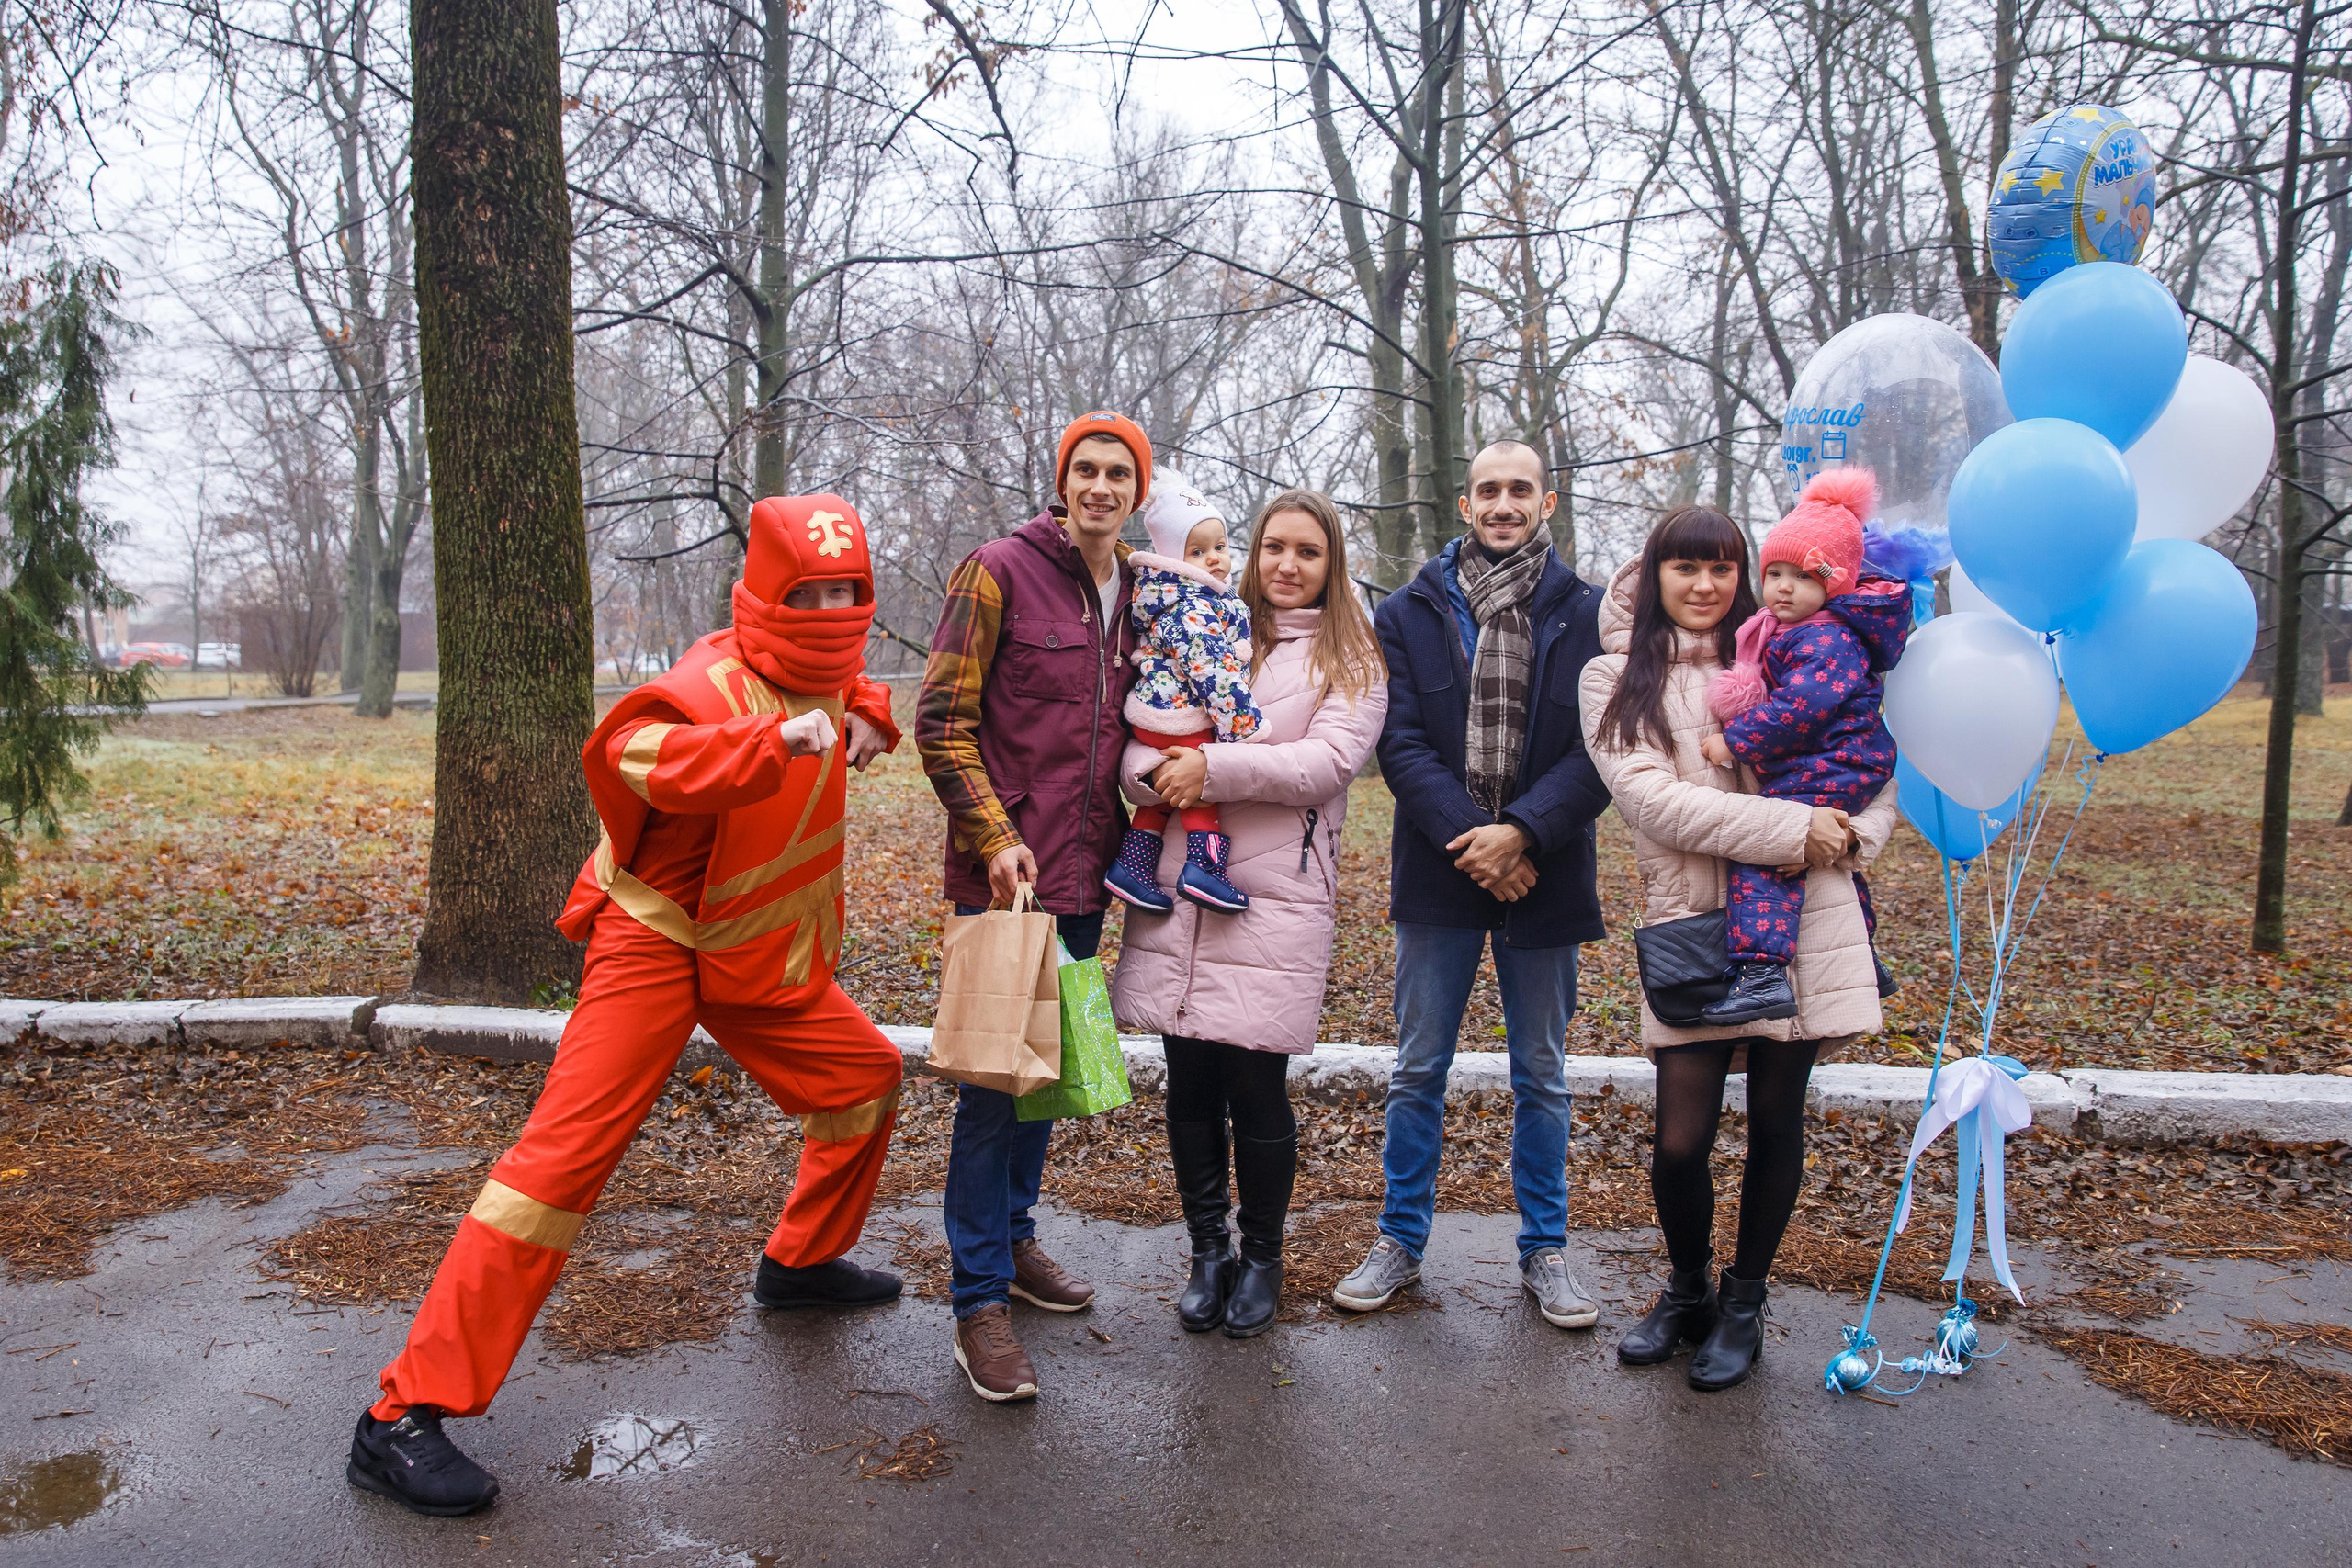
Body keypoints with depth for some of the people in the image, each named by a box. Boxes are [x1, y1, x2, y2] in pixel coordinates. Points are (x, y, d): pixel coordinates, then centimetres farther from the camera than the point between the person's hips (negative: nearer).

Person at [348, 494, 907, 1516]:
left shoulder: (823, 674, 3)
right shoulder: (717, 681, -23)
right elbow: (630, 750, -45)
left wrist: (866, 721, 7)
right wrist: (779, 740, -57)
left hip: (763, 955, 8)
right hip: (658, 942, -8)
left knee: (865, 1076, 16)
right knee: (565, 1154, -16)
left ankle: (802, 1260, 39)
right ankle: (407, 1415, -11)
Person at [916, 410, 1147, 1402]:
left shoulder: (1136, 593, 11)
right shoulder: (1000, 572, -8)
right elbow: (943, 719, -9)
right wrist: (993, 835, -16)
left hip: (1083, 873, 6)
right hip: (1005, 872, -6)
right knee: (993, 1079, -3)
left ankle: (1012, 1237, 34)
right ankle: (980, 1299, 7)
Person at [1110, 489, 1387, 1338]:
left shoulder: (1351, 660, 7)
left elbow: (1329, 761, -8)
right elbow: (1142, 732, 9)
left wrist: (1214, 767, -14)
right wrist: (1158, 772, -14)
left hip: (1278, 895, -3)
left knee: (1256, 1084, -1)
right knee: (1190, 1081, 7)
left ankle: (1262, 1258, 22)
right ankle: (1207, 1250, 25)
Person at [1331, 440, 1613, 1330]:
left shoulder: (1587, 616, 1)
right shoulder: (1410, 615, 3)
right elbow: (1400, 742, -4)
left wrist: (1521, 832, -18)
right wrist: (1467, 838, -15)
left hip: (1544, 876, 0)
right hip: (1438, 871, 0)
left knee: (1542, 1075, 12)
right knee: (1418, 1071, 9)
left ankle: (1545, 1250, 26)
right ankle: (1401, 1240, 24)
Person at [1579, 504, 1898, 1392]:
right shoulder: (1616, 679, 5)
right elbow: (1652, 800, -9)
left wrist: (1852, 835, -6)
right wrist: (1794, 827, -14)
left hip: (1802, 914, 2)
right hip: (1690, 924, -2)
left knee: (1776, 1122, 8)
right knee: (1680, 1140, -5)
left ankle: (1744, 1303, 29)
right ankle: (1687, 1292, 24)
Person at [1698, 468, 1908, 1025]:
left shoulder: (1829, 639, -18)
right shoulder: (1781, 631, 13)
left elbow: (1801, 706, -28)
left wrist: (1737, 741, -24)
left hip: (1825, 773, -12)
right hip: (1835, 771, 12)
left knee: (1760, 856, -23)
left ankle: (1763, 974, -32)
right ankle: (1862, 965, 45)